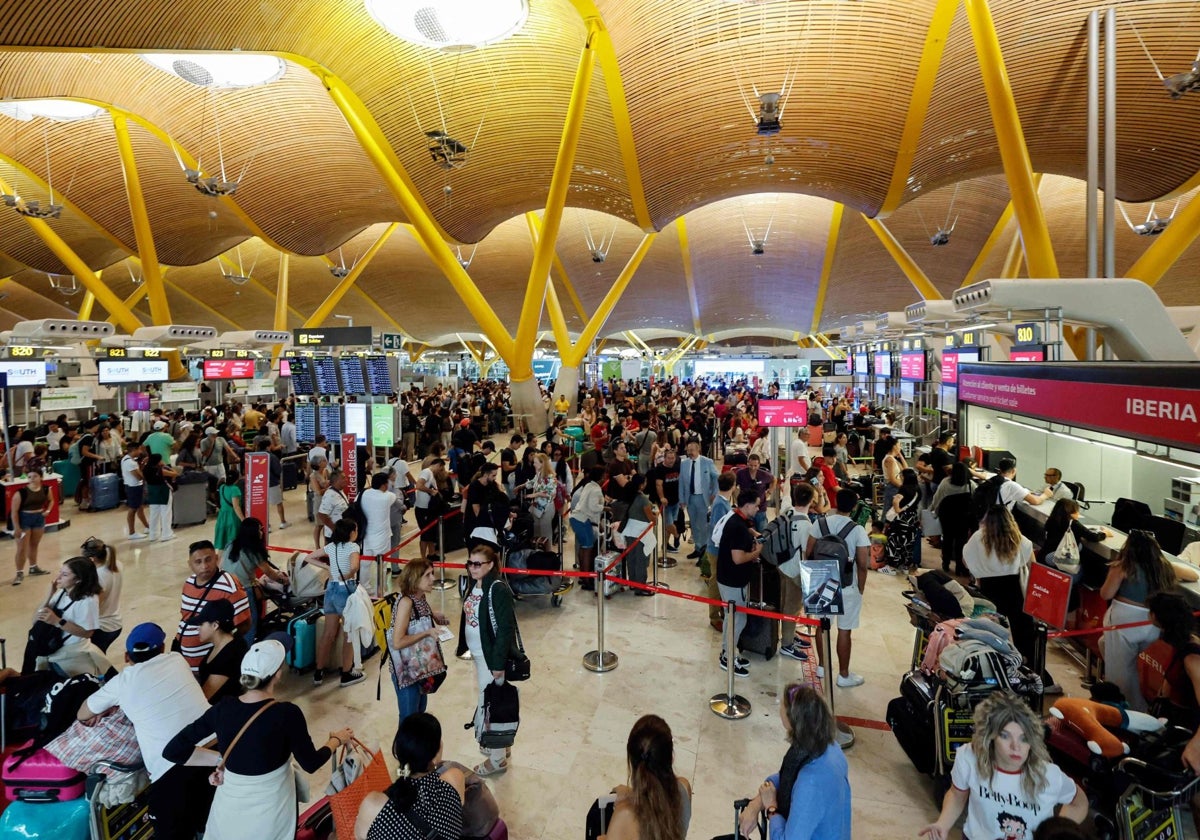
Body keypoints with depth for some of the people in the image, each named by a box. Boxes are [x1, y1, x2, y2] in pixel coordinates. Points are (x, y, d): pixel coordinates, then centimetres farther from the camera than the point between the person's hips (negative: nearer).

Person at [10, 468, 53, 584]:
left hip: (39, 518, 5)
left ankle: (33, 568, 36)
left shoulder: (45, 489, -6)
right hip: (24, 519, -5)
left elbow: (51, 500, 16)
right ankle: (20, 573, 9)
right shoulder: (21, 492, -21)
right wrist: (16, 528, -18)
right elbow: (14, 511, -17)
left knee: (34, 545, 20)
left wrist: (48, 510, -3)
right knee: (22, 548, -3)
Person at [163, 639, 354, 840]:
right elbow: (311, 764, -11)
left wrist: (221, 758, -1)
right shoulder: (287, 713, -23)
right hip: (269, 814, -3)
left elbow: (172, 751, -7)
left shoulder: (223, 708, -12)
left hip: (229, 810, 3)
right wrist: (337, 740, 7)